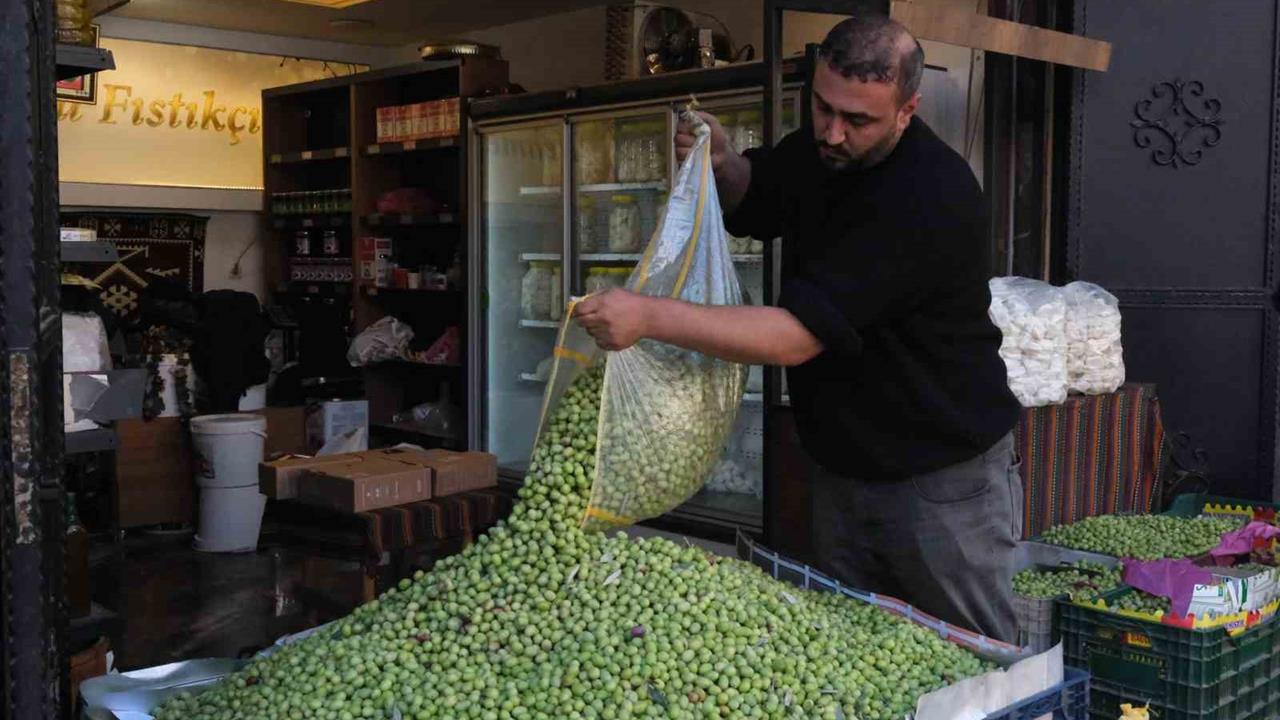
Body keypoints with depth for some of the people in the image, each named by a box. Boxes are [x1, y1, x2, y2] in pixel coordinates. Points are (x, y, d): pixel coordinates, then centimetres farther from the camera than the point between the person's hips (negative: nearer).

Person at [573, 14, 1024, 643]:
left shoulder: (931, 197, -27)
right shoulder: (817, 152, -1)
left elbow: (796, 337, -32)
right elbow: (749, 202, 22)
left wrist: (649, 317, -34)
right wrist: (721, 163, -1)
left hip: (940, 478, -7)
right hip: (841, 466, 7)